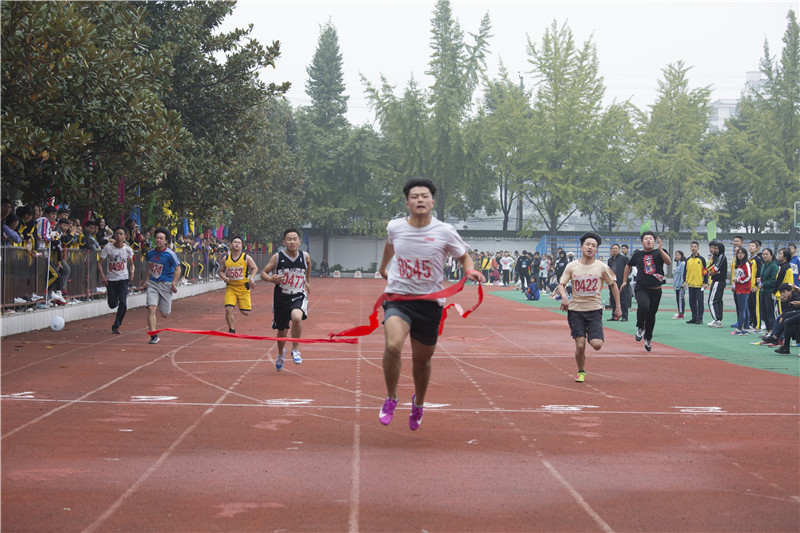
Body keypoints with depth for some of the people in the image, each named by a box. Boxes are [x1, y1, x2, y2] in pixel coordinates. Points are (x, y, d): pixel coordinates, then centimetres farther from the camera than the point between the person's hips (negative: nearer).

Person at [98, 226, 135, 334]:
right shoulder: (108, 247, -7)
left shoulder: (128, 249, -3)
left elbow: (131, 263, 12)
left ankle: (116, 326, -1)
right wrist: (102, 276, -15)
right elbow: (100, 263, -3)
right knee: (112, 304, 5)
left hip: (123, 279, 0)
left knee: (123, 303, -14)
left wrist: (132, 271, -9)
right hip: (111, 279, 0)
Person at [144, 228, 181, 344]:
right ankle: (153, 336, -13)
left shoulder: (170, 254, -9)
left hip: (166, 284, -3)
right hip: (152, 284, 3)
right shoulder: (150, 253, 5)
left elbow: (178, 269, -4)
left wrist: (173, 283, -12)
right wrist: (148, 279, 14)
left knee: (164, 314, 3)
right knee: (151, 308, -16)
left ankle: (168, 306, 41)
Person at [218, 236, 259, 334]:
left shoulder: (246, 258, -4)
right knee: (228, 309, -15)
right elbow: (221, 271, 14)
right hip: (230, 288, 1)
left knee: (245, 312, 0)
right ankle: (231, 329, 5)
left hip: (243, 288, -1)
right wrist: (224, 277, -7)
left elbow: (255, 268, 6)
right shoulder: (226, 259, 2)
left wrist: (251, 278, -10)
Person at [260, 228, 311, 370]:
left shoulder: (305, 256, -3)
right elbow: (263, 273, -1)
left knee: (296, 317, -32)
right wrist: (271, 279, -22)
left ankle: (295, 349, -11)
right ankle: (281, 353, 44)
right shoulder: (277, 257, -8)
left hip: (299, 296, 0)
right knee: (282, 332, 11)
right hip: (281, 297, 1)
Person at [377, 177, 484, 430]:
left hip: (429, 302, 0)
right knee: (393, 346, -26)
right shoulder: (395, 227, -2)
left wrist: (470, 271, -14)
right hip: (398, 298, 0)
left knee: (422, 359, 12)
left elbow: (464, 257, 7)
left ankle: (419, 402, 44)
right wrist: (383, 267, 37)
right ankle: (391, 398, -1)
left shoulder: (445, 232, -8)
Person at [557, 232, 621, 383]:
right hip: (575, 310, 0)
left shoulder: (602, 267, -3)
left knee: (597, 345, -14)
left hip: (595, 309, 0)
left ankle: (593, 335, 24)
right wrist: (564, 297, -19)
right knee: (580, 345, -7)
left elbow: (613, 285, 8)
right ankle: (581, 372, 20)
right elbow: (561, 285, 2)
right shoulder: (572, 266, -1)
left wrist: (618, 307, 8)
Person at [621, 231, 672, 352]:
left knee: (651, 315, 12)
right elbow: (629, 265, 24)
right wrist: (625, 281, 24)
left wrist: (660, 249, -27)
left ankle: (648, 338, 36)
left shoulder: (659, 253, 2)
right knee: (643, 306, -31)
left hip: (656, 290, 1)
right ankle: (640, 328, -5)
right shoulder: (637, 255, 6)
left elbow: (669, 262, -18)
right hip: (642, 289, -1)